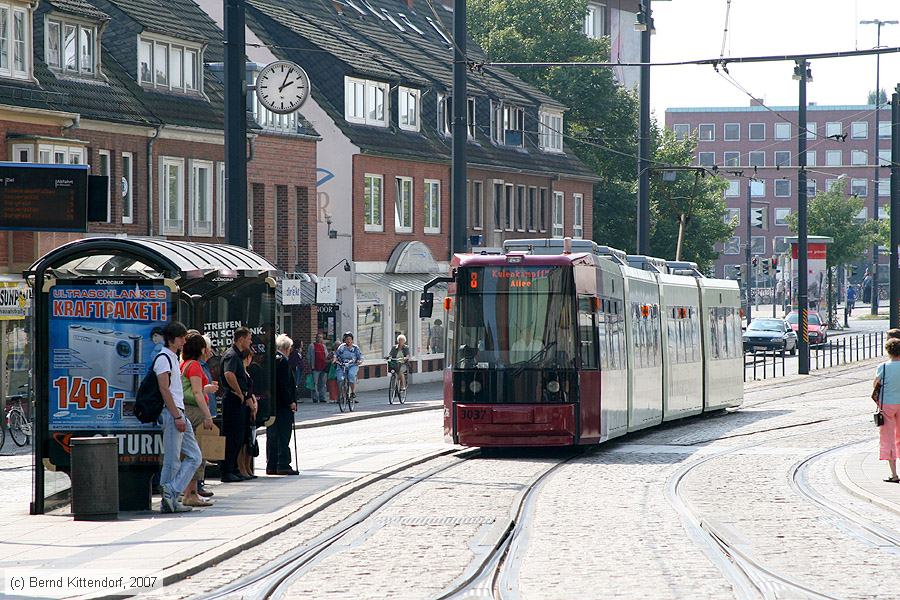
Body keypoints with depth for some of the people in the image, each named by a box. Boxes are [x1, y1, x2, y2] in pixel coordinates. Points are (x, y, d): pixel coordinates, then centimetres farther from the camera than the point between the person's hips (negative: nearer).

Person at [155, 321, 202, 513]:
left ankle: (170, 495, 4)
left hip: (179, 414, 10)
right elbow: (164, 389, -17)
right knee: (172, 460, -8)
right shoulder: (163, 358, -9)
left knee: (194, 456, 7)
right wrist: (177, 416, -20)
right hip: (171, 413, -10)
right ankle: (169, 497, -4)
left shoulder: (173, 358, 21)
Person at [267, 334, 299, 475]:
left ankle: (271, 466, 14)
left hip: (270, 404, 8)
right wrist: (291, 402, -12)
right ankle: (283, 466, -3)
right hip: (283, 405, -8)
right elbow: (284, 384, -18)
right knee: (283, 435, -3)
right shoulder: (283, 361, -14)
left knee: (272, 436, 11)